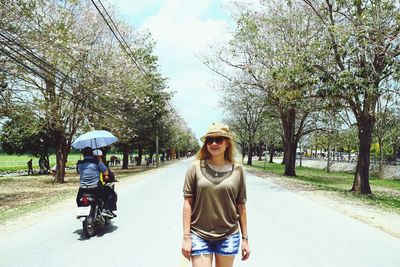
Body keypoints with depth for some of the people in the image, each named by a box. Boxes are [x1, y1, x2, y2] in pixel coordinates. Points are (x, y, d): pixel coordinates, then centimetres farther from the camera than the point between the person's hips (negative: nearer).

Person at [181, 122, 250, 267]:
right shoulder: (196, 167, -6)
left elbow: (241, 206, 2)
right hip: (199, 235, -1)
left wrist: (245, 238, 5)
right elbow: (188, 203, -4)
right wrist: (186, 237, -6)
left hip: (228, 236, 1)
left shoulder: (237, 169, -3)